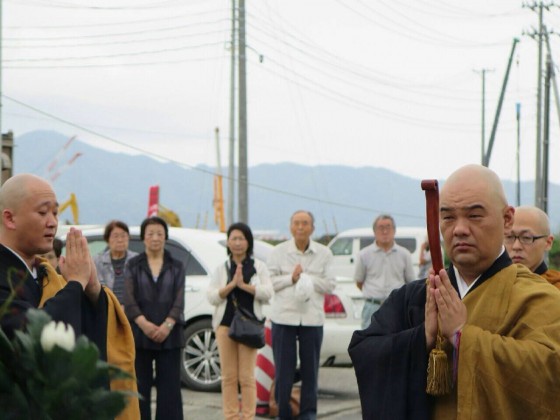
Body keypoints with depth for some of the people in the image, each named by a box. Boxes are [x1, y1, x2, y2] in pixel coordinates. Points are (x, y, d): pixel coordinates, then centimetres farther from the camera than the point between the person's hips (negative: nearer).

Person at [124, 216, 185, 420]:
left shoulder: (176, 267, 10)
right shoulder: (133, 265, 7)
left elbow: (179, 300, 1)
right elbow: (129, 299, -3)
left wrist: (167, 325, -16)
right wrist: (144, 323, -18)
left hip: (169, 335, 1)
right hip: (139, 334, -1)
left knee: (169, 385, -1)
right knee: (140, 385, 0)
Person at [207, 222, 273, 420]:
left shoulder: (258, 266, 8)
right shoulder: (221, 268, 11)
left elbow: (267, 293, -4)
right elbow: (212, 297, 2)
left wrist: (244, 285, -14)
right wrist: (232, 284, -12)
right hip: (225, 324, 2)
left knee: (247, 376, -2)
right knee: (229, 376, 2)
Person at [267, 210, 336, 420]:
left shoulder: (324, 253, 6)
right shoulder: (278, 252, 5)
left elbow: (330, 284, 2)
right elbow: (269, 281, 0)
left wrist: (307, 278, -10)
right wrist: (291, 278, -12)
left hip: (312, 318, 1)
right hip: (284, 317, -1)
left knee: (310, 367, 3)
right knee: (283, 367, 0)